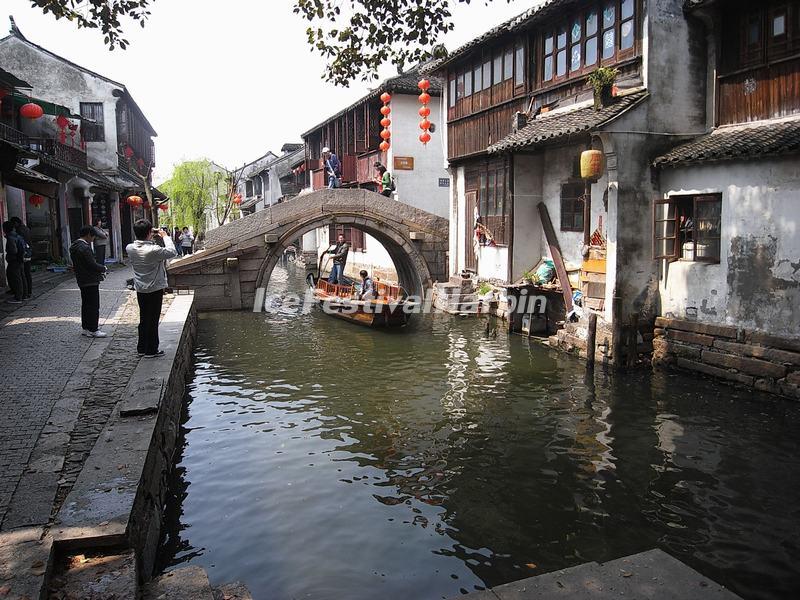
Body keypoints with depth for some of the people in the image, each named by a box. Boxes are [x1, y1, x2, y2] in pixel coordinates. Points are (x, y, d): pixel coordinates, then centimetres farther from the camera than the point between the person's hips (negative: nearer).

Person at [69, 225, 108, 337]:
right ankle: (93, 330, 1)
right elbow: (92, 265, -23)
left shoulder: (74, 246, 11)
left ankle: (85, 327, 25)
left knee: (85, 304, 18)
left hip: (82, 280, 10)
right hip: (91, 281, -10)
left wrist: (99, 270, 13)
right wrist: (103, 268, -4)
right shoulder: (85, 248, -21)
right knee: (93, 305, -3)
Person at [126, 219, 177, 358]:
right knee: (153, 320, 5)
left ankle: (141, 348, 26)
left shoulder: (130, 248, -7)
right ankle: (151, 350, 12)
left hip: (140, 289, 6)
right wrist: (165, 237, -5)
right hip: (155, 289, -6)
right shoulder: (154, 250, -24)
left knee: (143, 319, 18)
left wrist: (150, 237, 7)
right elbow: (172, 252, -14)